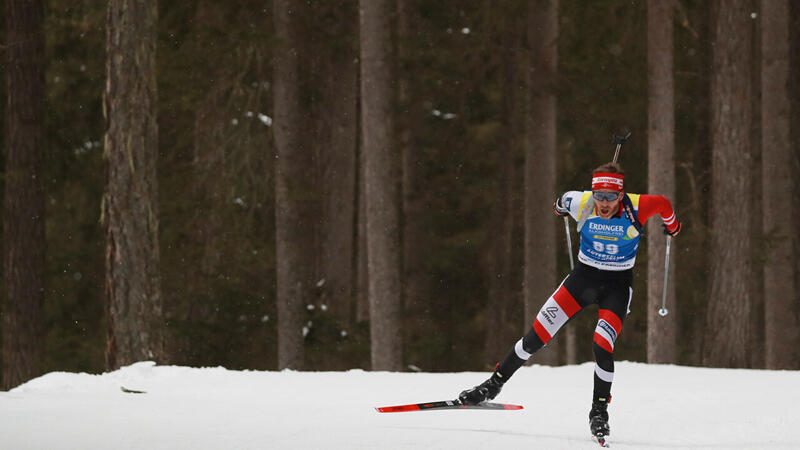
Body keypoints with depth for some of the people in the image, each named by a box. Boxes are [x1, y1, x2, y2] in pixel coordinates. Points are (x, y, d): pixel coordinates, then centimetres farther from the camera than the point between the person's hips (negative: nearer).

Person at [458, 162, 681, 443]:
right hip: (583, 277, 2)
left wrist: (671, 225, 20)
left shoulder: (635, 209, -23)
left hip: (617, 285, -2)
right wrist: (560, 207, 29)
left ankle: (600, 410, 2)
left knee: (602, 347, -20)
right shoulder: (581, 205, -20)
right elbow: (563, 201, 5)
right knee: (537, 335, -2)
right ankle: (494, 384, 15)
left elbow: (663, 204, -2)